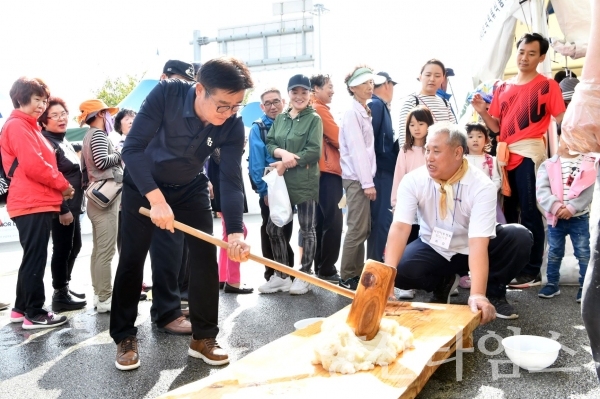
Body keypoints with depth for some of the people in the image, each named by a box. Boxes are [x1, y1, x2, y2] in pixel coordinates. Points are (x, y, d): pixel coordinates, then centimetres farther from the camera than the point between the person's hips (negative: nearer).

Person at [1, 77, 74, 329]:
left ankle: (21, 309, 24)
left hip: (38, 202, 10)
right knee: (35, 259, -5)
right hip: (32, 204, -10)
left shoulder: (29, 127, 22)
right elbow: (32, 166, -19)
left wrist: (59, 187, 7)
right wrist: (63, 185, -9)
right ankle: (34, 314, 2)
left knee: (32, 258, 15)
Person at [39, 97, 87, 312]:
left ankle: (64, 287, 28)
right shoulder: (47, 142, -13)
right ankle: (60, 294, 9)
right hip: (61, 207, -10)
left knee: (74, 246, 16)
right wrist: (62, 209, -23)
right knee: (62, 248, -2)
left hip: (72, 205, 10)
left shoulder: (63, 140, 16)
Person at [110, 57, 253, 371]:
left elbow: (231, 180, -25)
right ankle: (125, 337, 16)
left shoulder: (233, 126, -24)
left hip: (191, 187, 3)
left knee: (205, 256, -4)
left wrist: (235, 232, -39)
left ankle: (203, 337, 9)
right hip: (144, 183, -2)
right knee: (132, 259, 1)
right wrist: (156, 199, -42)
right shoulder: (167, 94, -32)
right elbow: (132, 148, -33)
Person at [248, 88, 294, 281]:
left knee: (286, 228, 12)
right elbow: (256, 162, -10)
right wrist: (263, 190, -14)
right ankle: (271, 273, 17)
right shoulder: (258, 128, -5)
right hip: (269, 187, -4)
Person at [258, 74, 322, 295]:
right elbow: (269, 143, 7)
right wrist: (283, 153, -14)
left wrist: (287, 163, -16)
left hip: (305, 181, -5)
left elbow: (314, 151, -12)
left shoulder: (314, 119, -2)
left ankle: (304, 276, 18)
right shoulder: (280, 118, 14)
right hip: (280, 181, 5)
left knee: (307, 230, 5)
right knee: (274, 227, 6)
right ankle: (281, 276, 20)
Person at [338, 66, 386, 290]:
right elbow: (357, 150, -16)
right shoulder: (352, 113, -9)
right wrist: (367, 182, -17)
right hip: (356, 179, -9)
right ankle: (347, 278, 1)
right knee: (357, 228, -7)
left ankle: (357, 273, 18)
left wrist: (369, 180, 8)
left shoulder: (365, 113, 18)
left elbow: (368, 149, 14)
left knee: (364, 228, 10)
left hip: (363, 178, 9)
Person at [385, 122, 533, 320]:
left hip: (470, 249, -1)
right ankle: (442, 283, 6)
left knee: (520, 238, -26)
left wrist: (477, 294, -46)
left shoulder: (482, 186, -25)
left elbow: (478, 242, -34)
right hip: (433, 249, 1)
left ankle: (493, 291, 0)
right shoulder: (413, 181, -19)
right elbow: (400, 227, -28)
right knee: (400, 270, -29)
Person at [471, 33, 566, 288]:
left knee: (529, 212, -5)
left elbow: (563, 121, -6)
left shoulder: (547, 85, 0)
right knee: (509, 211, 12)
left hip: (529, 152, -6)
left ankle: (532, 271, 3)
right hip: (505, 154, 6)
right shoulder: (503, 88, 14)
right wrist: (482, 111, -3)